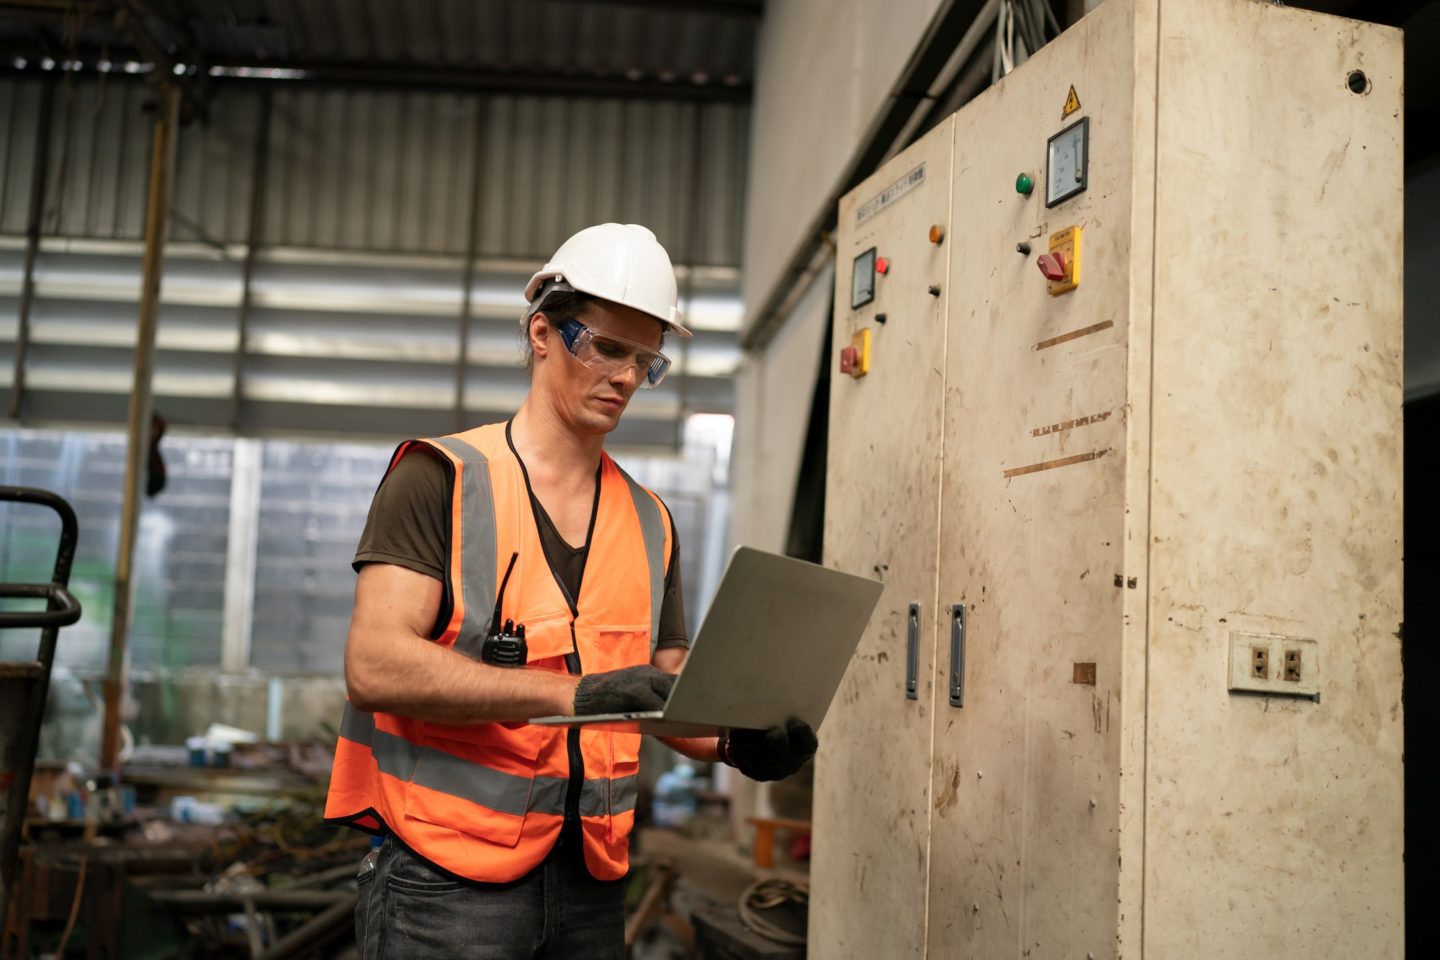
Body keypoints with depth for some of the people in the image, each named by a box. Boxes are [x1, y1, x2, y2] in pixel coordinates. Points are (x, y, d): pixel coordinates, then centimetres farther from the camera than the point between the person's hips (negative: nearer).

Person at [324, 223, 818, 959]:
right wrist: (575, 692, -26)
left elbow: (672, 699, 14)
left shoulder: (649, 523, 10)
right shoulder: (442, 478, -7)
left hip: (591, 881, 6)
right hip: (448, 878, -5)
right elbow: (374, 664, -18)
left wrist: (737, 743, -8)